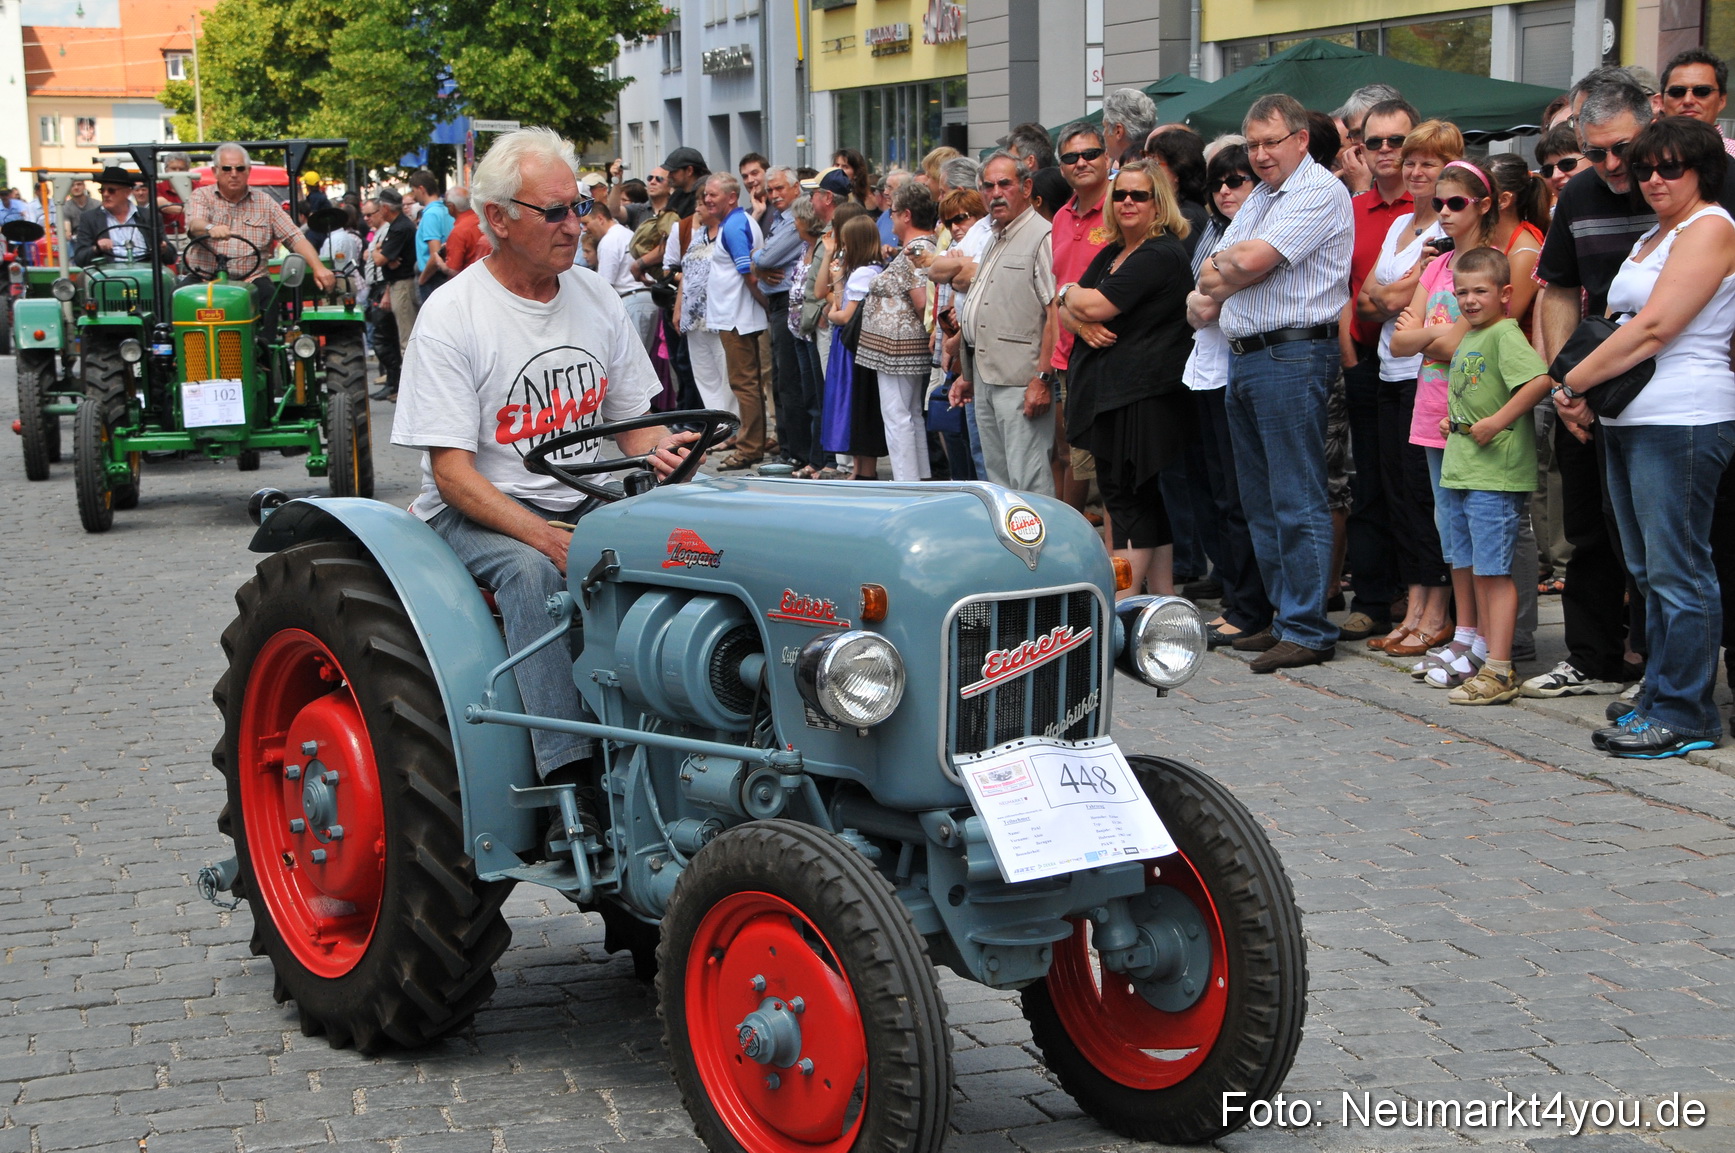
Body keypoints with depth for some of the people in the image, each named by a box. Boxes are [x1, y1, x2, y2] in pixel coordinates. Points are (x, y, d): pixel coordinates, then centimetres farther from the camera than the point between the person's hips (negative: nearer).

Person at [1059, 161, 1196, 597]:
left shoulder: (1161, 254, -10)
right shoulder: (1110, 254, 19)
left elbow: (1097, 304, -16)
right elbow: (1066, 311, 15)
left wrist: (1069, 293, 5)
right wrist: (1083, 325, -8)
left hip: (1142, 394, -9)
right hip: (1107, 393, 9)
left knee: (1129, 499, -8)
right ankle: (1164, 602, 14)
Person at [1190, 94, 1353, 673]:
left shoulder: (1319, 192, -9)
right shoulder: (1258, 197, 21)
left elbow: (1253, 260, -19)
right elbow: (1213, 271, 18)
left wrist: (1220, 268, 2)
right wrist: (1211, 291, -4)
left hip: (1293, 356, -10)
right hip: (1242, 359, 10)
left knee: (1297, 501, -8)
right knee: (1261, 501, 12)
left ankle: (1308, 630, -5)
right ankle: (1284, 618, 20)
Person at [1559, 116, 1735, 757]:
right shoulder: (1652, 236, 21)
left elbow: (1653, 329, -16)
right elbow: (1621, 323, 18)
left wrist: (1576, 382, -12)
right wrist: (1583, 389, 0)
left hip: (1681, 421, -10)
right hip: (1630, 418, 10)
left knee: (1677, 571, -6)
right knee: (1649, 570, 13)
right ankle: (1660, 697, 21)